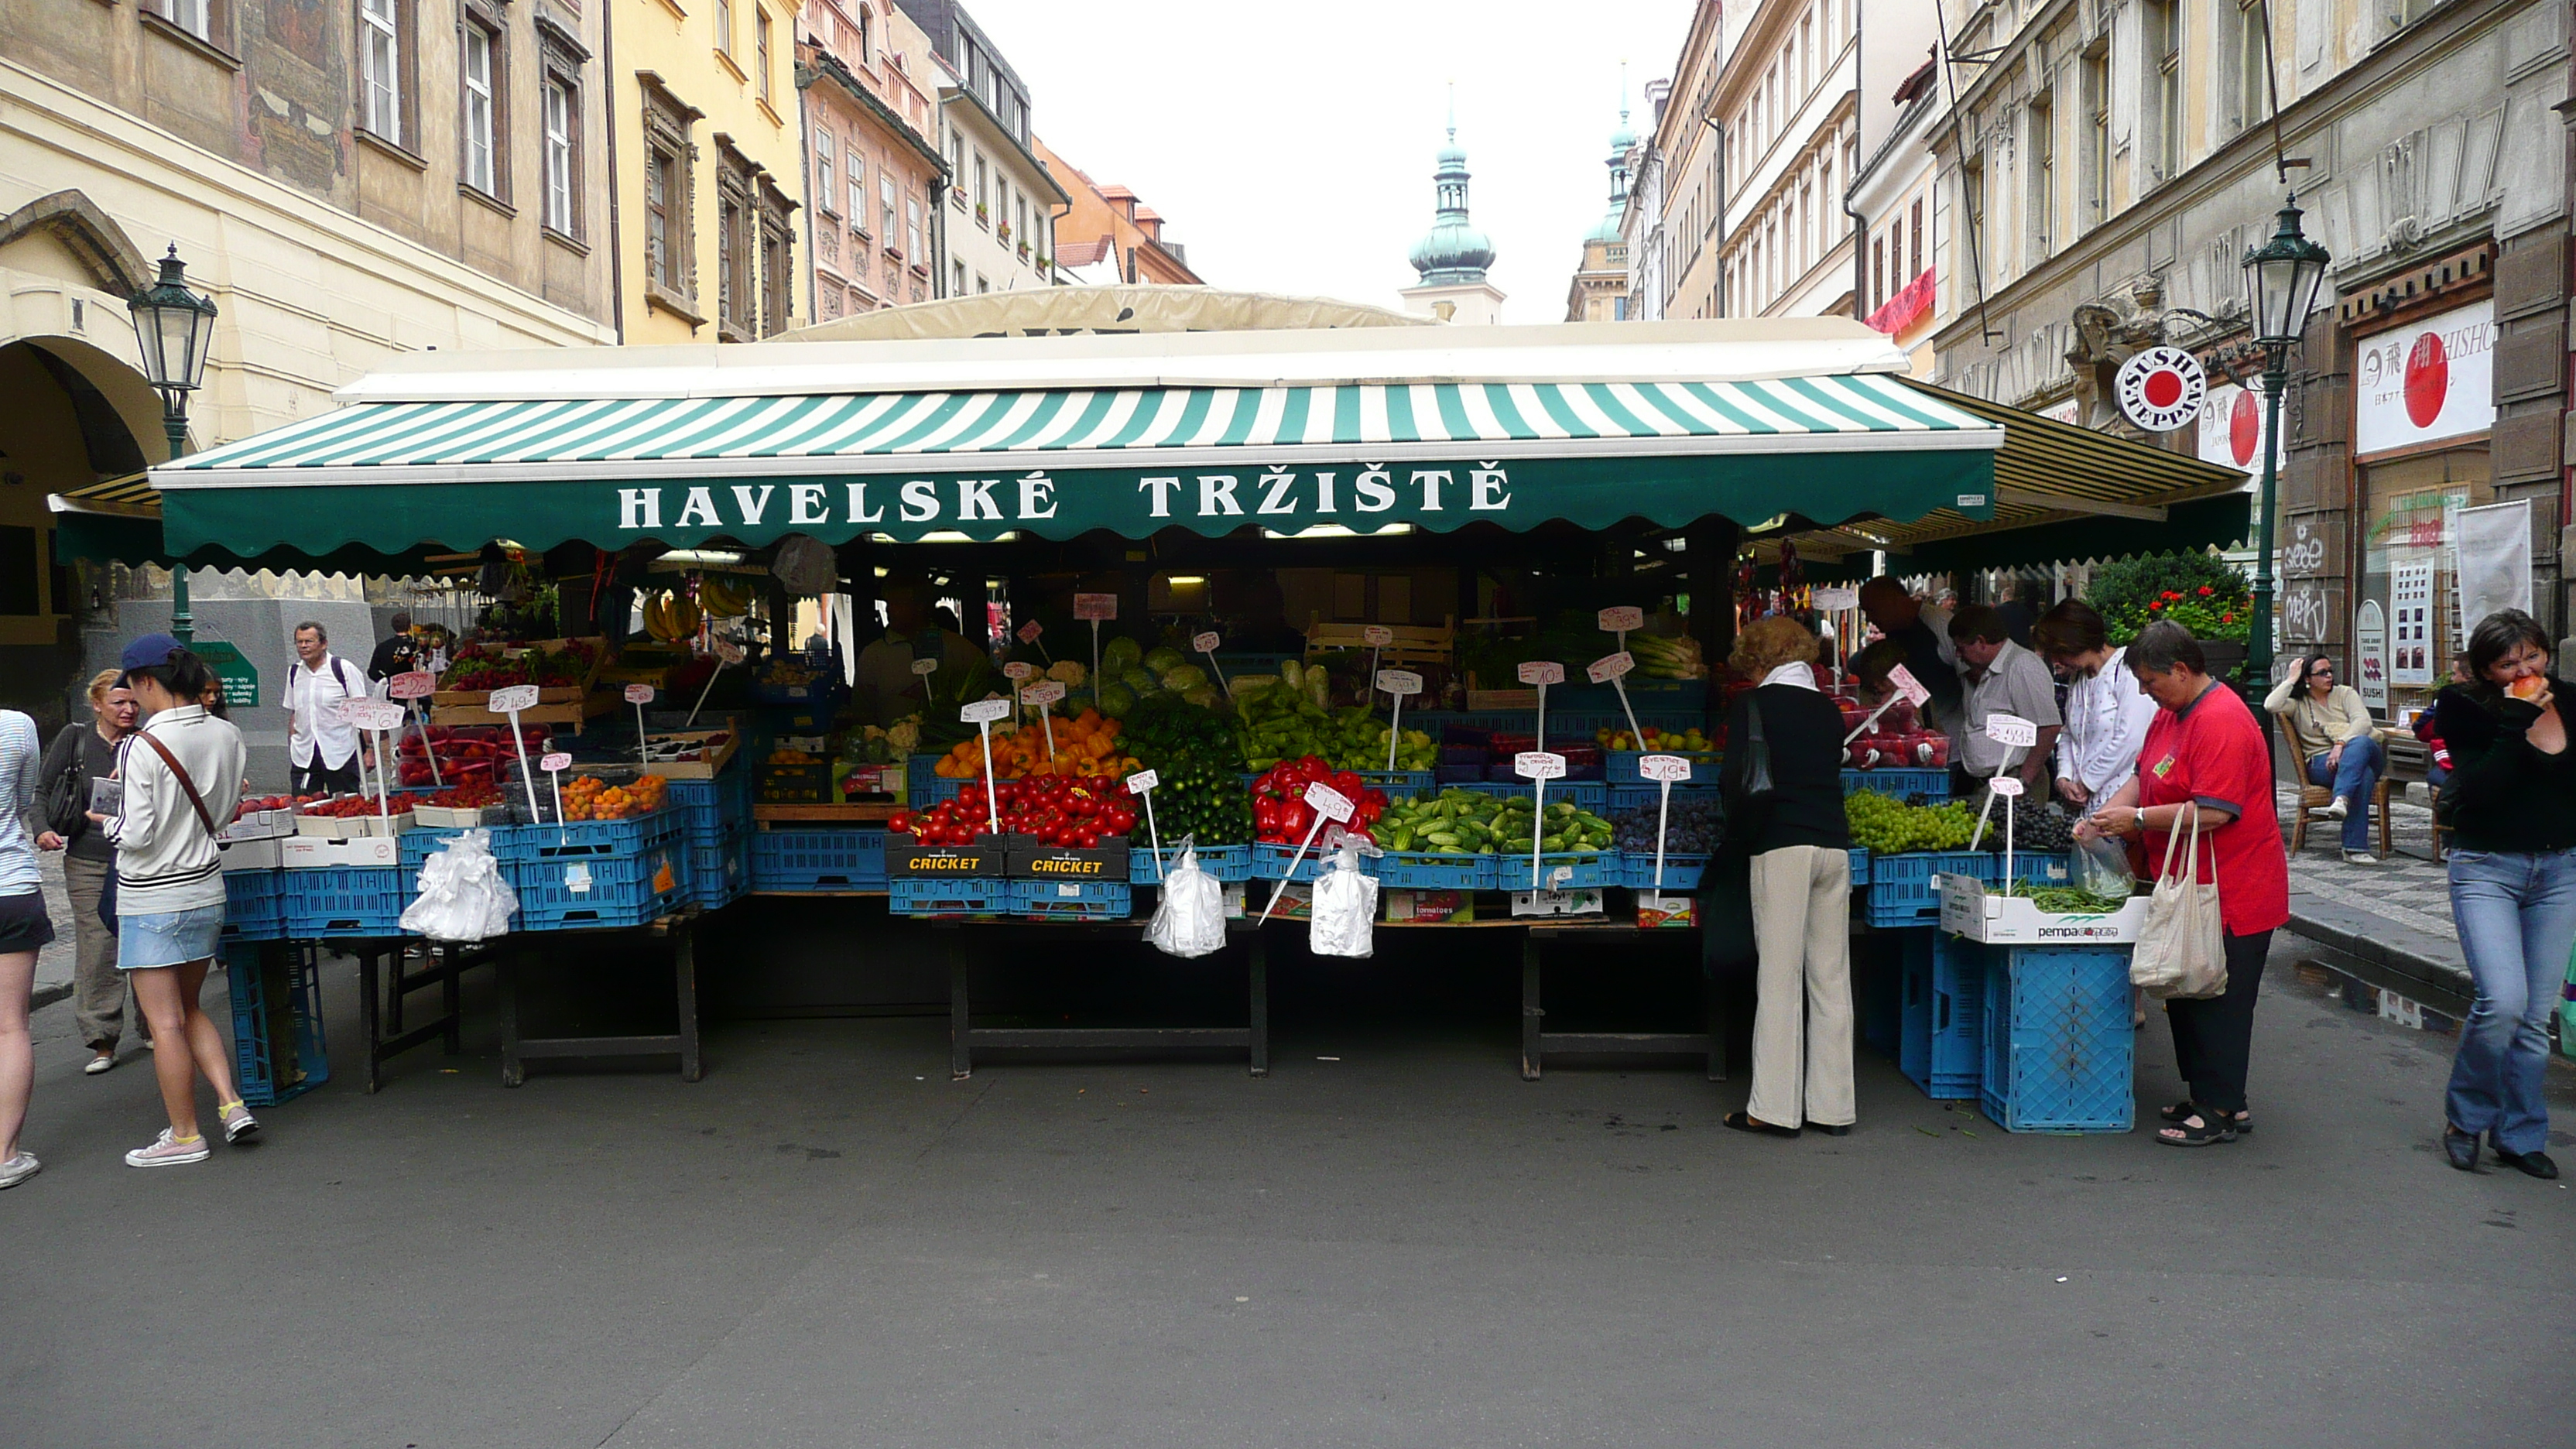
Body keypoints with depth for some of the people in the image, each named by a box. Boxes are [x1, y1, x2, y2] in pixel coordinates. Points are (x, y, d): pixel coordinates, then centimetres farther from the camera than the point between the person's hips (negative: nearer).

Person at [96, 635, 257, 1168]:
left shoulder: (141, 747, -19)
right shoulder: (227, 737, -2)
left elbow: (137, 835, -17)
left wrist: (107, 822, 2)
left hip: (152, 899, -6)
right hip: (205, 889, 6)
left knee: (165, 1021, 4)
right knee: (189, 1009, 21)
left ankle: (184, 1136, 12)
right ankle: (231, 1103, 12)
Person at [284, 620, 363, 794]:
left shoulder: (343, 669, -3)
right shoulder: (294, 672, 11)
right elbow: (293, 714, 18)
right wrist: (291, 749, 12)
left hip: (340, 754, -4)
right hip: (303, 756, 4)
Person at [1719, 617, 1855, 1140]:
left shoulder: (1753, 705, 0)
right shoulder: (1828, 709, 15)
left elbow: (1738, 778, -7)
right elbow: (1831, 775, 19)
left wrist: (1741, 831, 9)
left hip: (1781, 846, -5)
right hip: (1834, 843, 5)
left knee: (1780, 975, -3)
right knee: (1831, 976, 8)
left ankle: (1775, 1108, 0)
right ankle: (1832, 1107, 13)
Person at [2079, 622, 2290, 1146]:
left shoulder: (2221, 721, -21)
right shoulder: (2169, 714, 12)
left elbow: (2212, 812, -26)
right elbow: (2144, 776, 19)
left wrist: (2137, 819, -19)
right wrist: (2104, 815, 2)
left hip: (2230, 894, -10)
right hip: (2190, 888, 10)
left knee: (2217, 1001, -3)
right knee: (2185, 996, 15)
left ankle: (2223, 1111, 6)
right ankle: (2204, 1097, 25)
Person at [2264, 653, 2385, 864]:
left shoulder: (2345, 693, 16)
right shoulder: (2298, 703, 13)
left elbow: (2363, 722, -2)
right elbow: (2271, 705, -11)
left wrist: (2341, 744, -21)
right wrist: (2292, 679, 1)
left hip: (2364, 752, 2)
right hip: (2321, 765, -2)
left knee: (2360, 743, -38)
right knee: (2363, 773, -37)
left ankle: (2341, 799, -54)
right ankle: (2356, 847, -45)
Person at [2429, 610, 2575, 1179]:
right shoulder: (2468, 709, -7)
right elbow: (2479, 791, -18)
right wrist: (2516, 725, -23)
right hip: (2487, 870, -4)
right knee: (2502, 1001, -18)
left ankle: (2520, 1135, 21)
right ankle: (2465, 1118, 5)